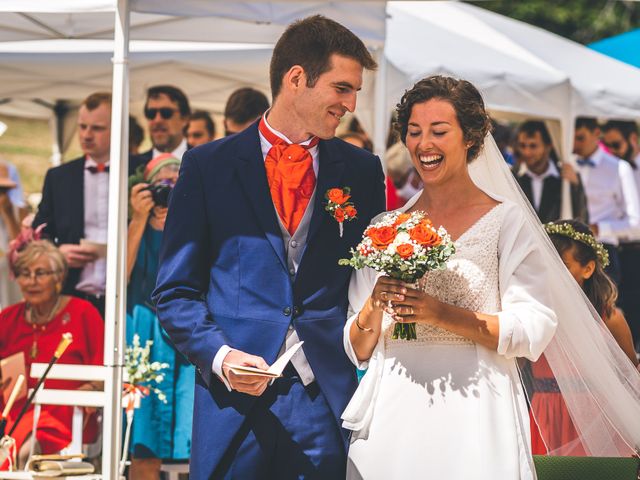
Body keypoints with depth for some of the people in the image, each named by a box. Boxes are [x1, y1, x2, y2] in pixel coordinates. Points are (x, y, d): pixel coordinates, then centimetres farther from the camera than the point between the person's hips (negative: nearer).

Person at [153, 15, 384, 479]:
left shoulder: (362, 170, 11)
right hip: (234, 401, -2)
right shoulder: (208, 165, 5)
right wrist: (219, 355, -12)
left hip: (327, 401, 2)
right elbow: (175, 292, 4)